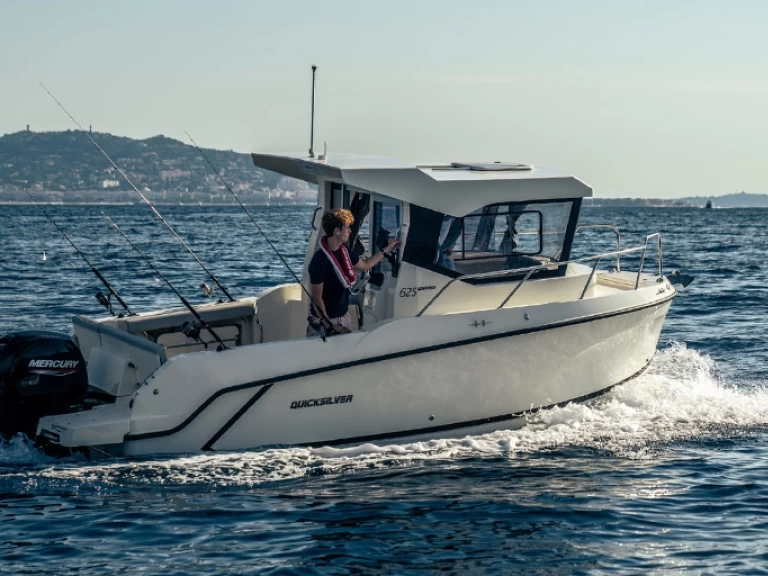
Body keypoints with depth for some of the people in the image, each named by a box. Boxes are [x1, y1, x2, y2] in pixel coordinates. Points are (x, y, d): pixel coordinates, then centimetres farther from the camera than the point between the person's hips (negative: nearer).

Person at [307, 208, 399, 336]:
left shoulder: (344, 251, 0)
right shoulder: (320, 260, -24)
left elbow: (365, 265, 21)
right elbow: (317, 298, -21)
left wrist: (386, 250, 19)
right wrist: (328, 325, -20)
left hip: (344, 315, 8)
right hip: (326, 318, -8)